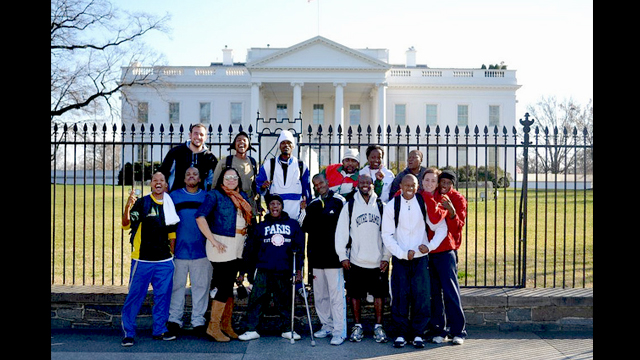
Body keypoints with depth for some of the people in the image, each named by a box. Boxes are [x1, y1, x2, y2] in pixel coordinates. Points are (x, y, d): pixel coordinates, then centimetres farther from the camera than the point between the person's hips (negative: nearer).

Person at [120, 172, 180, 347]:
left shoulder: (170, 205, 10)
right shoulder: (141, 203, -4)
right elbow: (126, 224, -16)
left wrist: (172, 254, 17)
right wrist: (127, 207, -34)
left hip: (165, 261, 4)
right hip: (142, 260, -4)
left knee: (163, 296, 9)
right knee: (135, 296, 1)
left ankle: (159, 329, 22)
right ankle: (128, 332, 11)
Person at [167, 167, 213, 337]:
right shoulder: (174, 196, 10)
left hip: (202, 250, 0)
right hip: (179, 249, 0)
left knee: (201, 285, 2)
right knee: (176, 285, 3)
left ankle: (198, 320, 11)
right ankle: (174, 319, 14)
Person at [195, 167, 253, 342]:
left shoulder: (242, 196, 15)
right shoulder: (215, 195, -6)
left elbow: (248, 218, 25)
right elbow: (200, 217, -16)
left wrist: (245, 234, 8)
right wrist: (213, 241, -19)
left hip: (238, 245, 7)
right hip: (222, 245, -7)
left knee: (229, 286, 12)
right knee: (224, 286, -7)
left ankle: (226, 324, 21)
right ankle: (213, 326, 3)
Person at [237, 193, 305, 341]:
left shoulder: (293, 225, 9)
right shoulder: (260, 226, 8)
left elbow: (299, 248, 10)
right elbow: (249, 249, 9)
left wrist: (299, 269, 4)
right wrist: (243, 271, 8)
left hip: (284, 272, 1)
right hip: (262, 271, 0)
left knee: (285, 301, 7)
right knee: (256, 299, -3)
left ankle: (287, 329, 21)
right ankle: (252, 329, 8)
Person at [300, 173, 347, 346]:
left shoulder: (339, 201, -3)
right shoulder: (312, 204, 13)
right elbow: (305, 227, 8)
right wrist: (305, 211, -7)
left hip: (333, 255, -6)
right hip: (316, 255, 6)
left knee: (336, 294, -6)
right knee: (320, 294, 12)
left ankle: (339, 331, 0)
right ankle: (327, 325, 25)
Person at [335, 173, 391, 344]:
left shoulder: (381, 205, 7)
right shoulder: (349, 206, 4)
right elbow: (341, 232, 2)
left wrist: (386, 256, -1)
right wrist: (343, 256, -3)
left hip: (378, 261, 1)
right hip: (356, 260, -1)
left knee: (379, 293, 5)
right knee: (355, 294, 6)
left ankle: (378, 326, 17)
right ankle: (357, 326, 19)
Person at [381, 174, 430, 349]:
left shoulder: (424, 203, 2)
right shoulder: (391, 206, 0)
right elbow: (387, 235, -1)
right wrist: (402, 253, -8)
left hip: (420, 257, 1)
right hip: (399, 258, 0)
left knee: (421, 295, -2)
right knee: (400, 295, -1)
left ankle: (418, 333, 10)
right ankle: (400, 333, 10)